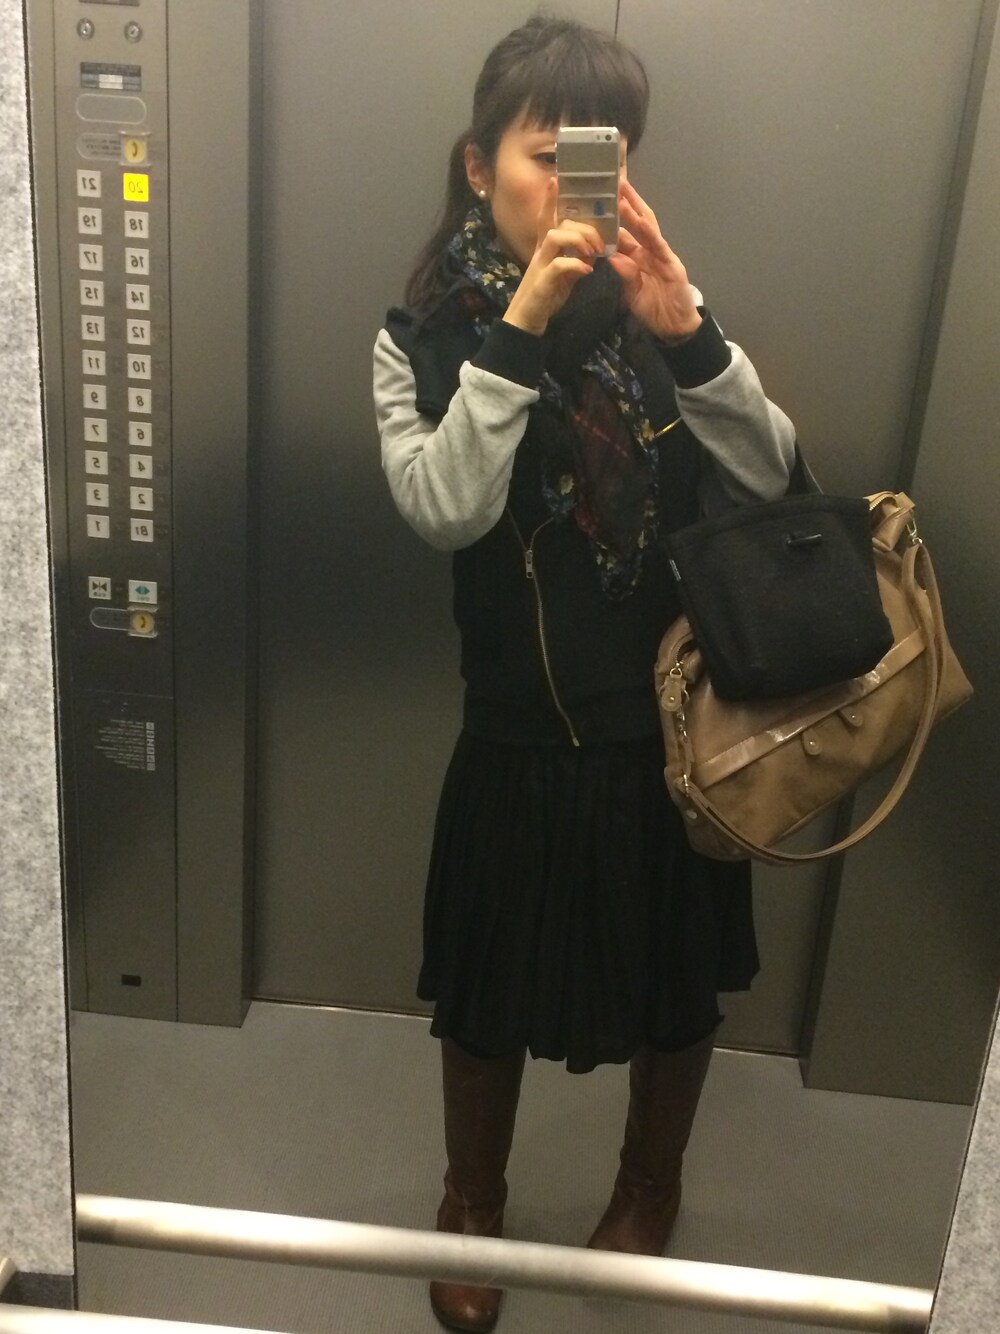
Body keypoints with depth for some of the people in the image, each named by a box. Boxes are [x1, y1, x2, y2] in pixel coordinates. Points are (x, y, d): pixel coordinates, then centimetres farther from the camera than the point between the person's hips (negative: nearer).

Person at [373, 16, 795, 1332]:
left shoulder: (655, 308, -3)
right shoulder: (426, 334, -6)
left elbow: (769, 476, -9)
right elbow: (445, 511, -19)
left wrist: (688, 331, -23)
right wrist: (518, 326, -25)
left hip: (679, 721, 2)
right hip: (522, 735, -1)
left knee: (679, 982, 18)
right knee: (489, 991, 15)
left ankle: (649, 1197, 48)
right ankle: (472, 1204, 45)